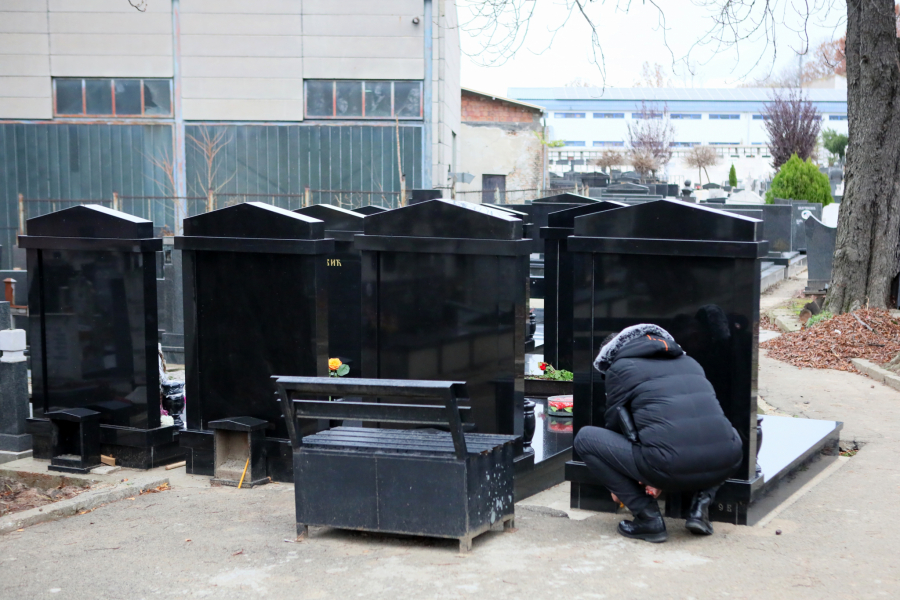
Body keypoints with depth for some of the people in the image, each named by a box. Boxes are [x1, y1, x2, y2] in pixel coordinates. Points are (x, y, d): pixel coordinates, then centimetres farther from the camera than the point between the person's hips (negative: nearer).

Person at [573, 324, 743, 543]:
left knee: (585, 438, 12)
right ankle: (701, 504, 18)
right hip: (725, 465, 6)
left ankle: (648, 518, 9)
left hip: (670, 466, -5)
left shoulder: (620, 367, 13)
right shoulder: (688, 361, 30)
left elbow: (614, 424, 22)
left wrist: (618, 486, 38)